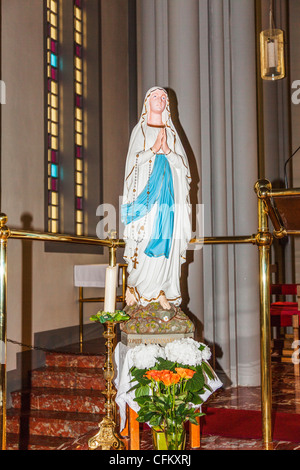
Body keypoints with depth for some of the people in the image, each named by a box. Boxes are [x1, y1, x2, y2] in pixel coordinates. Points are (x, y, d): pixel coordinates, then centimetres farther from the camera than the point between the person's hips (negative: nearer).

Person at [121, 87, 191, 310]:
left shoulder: (171, 132, 16)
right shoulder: (140, 130, 10)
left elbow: (182, 164, 8)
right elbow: (133, 160, 0)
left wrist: (167, 150, -8)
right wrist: (153, 149, -12)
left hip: (168, 191, 3)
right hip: (146, 190, -3)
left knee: (166, 239, -3)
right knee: (146, 239, -11)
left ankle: (161, 291, -1)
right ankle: (134, 286, -1)